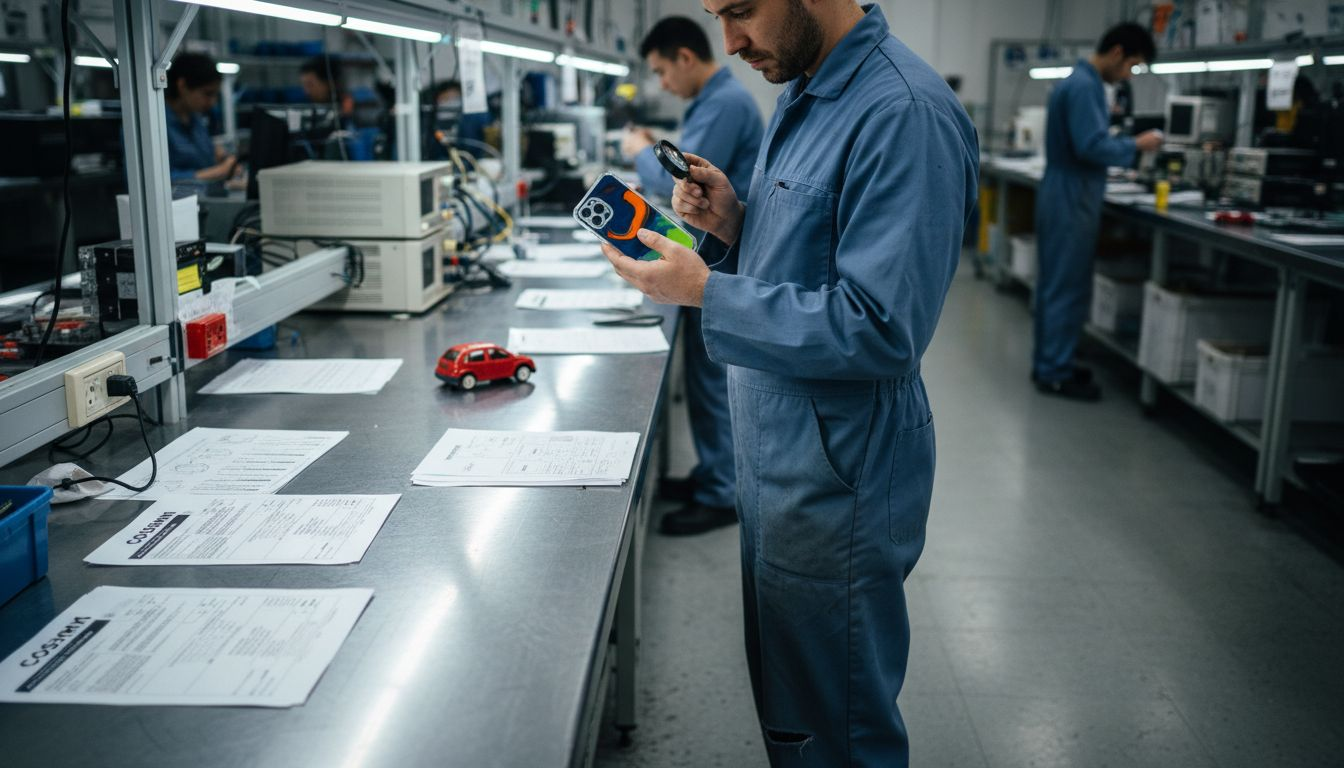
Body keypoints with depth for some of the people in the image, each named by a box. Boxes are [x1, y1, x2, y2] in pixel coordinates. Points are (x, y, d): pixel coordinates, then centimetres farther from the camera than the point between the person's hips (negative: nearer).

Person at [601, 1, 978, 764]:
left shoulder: (905, 114, -23)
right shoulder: (804, 93, 9)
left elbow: (880, 328, -27)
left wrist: (707, 290, -22)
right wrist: (733, 223, -2)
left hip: (836, 477, -9)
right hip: (776, 449, 9)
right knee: (785, 701, 24)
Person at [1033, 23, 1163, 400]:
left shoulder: (1081, 82, 15)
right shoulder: (1084, 87, -17)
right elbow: (1092, 146, -24)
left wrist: (1124, 145, 10)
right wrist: (1135, 145, -11)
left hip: (1065, 197, 10)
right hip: (1072, 200, -10)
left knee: (1055, 285, 14)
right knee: (1069, 288, -5)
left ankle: (1048, 363, 22)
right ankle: (1055, 373, 1)